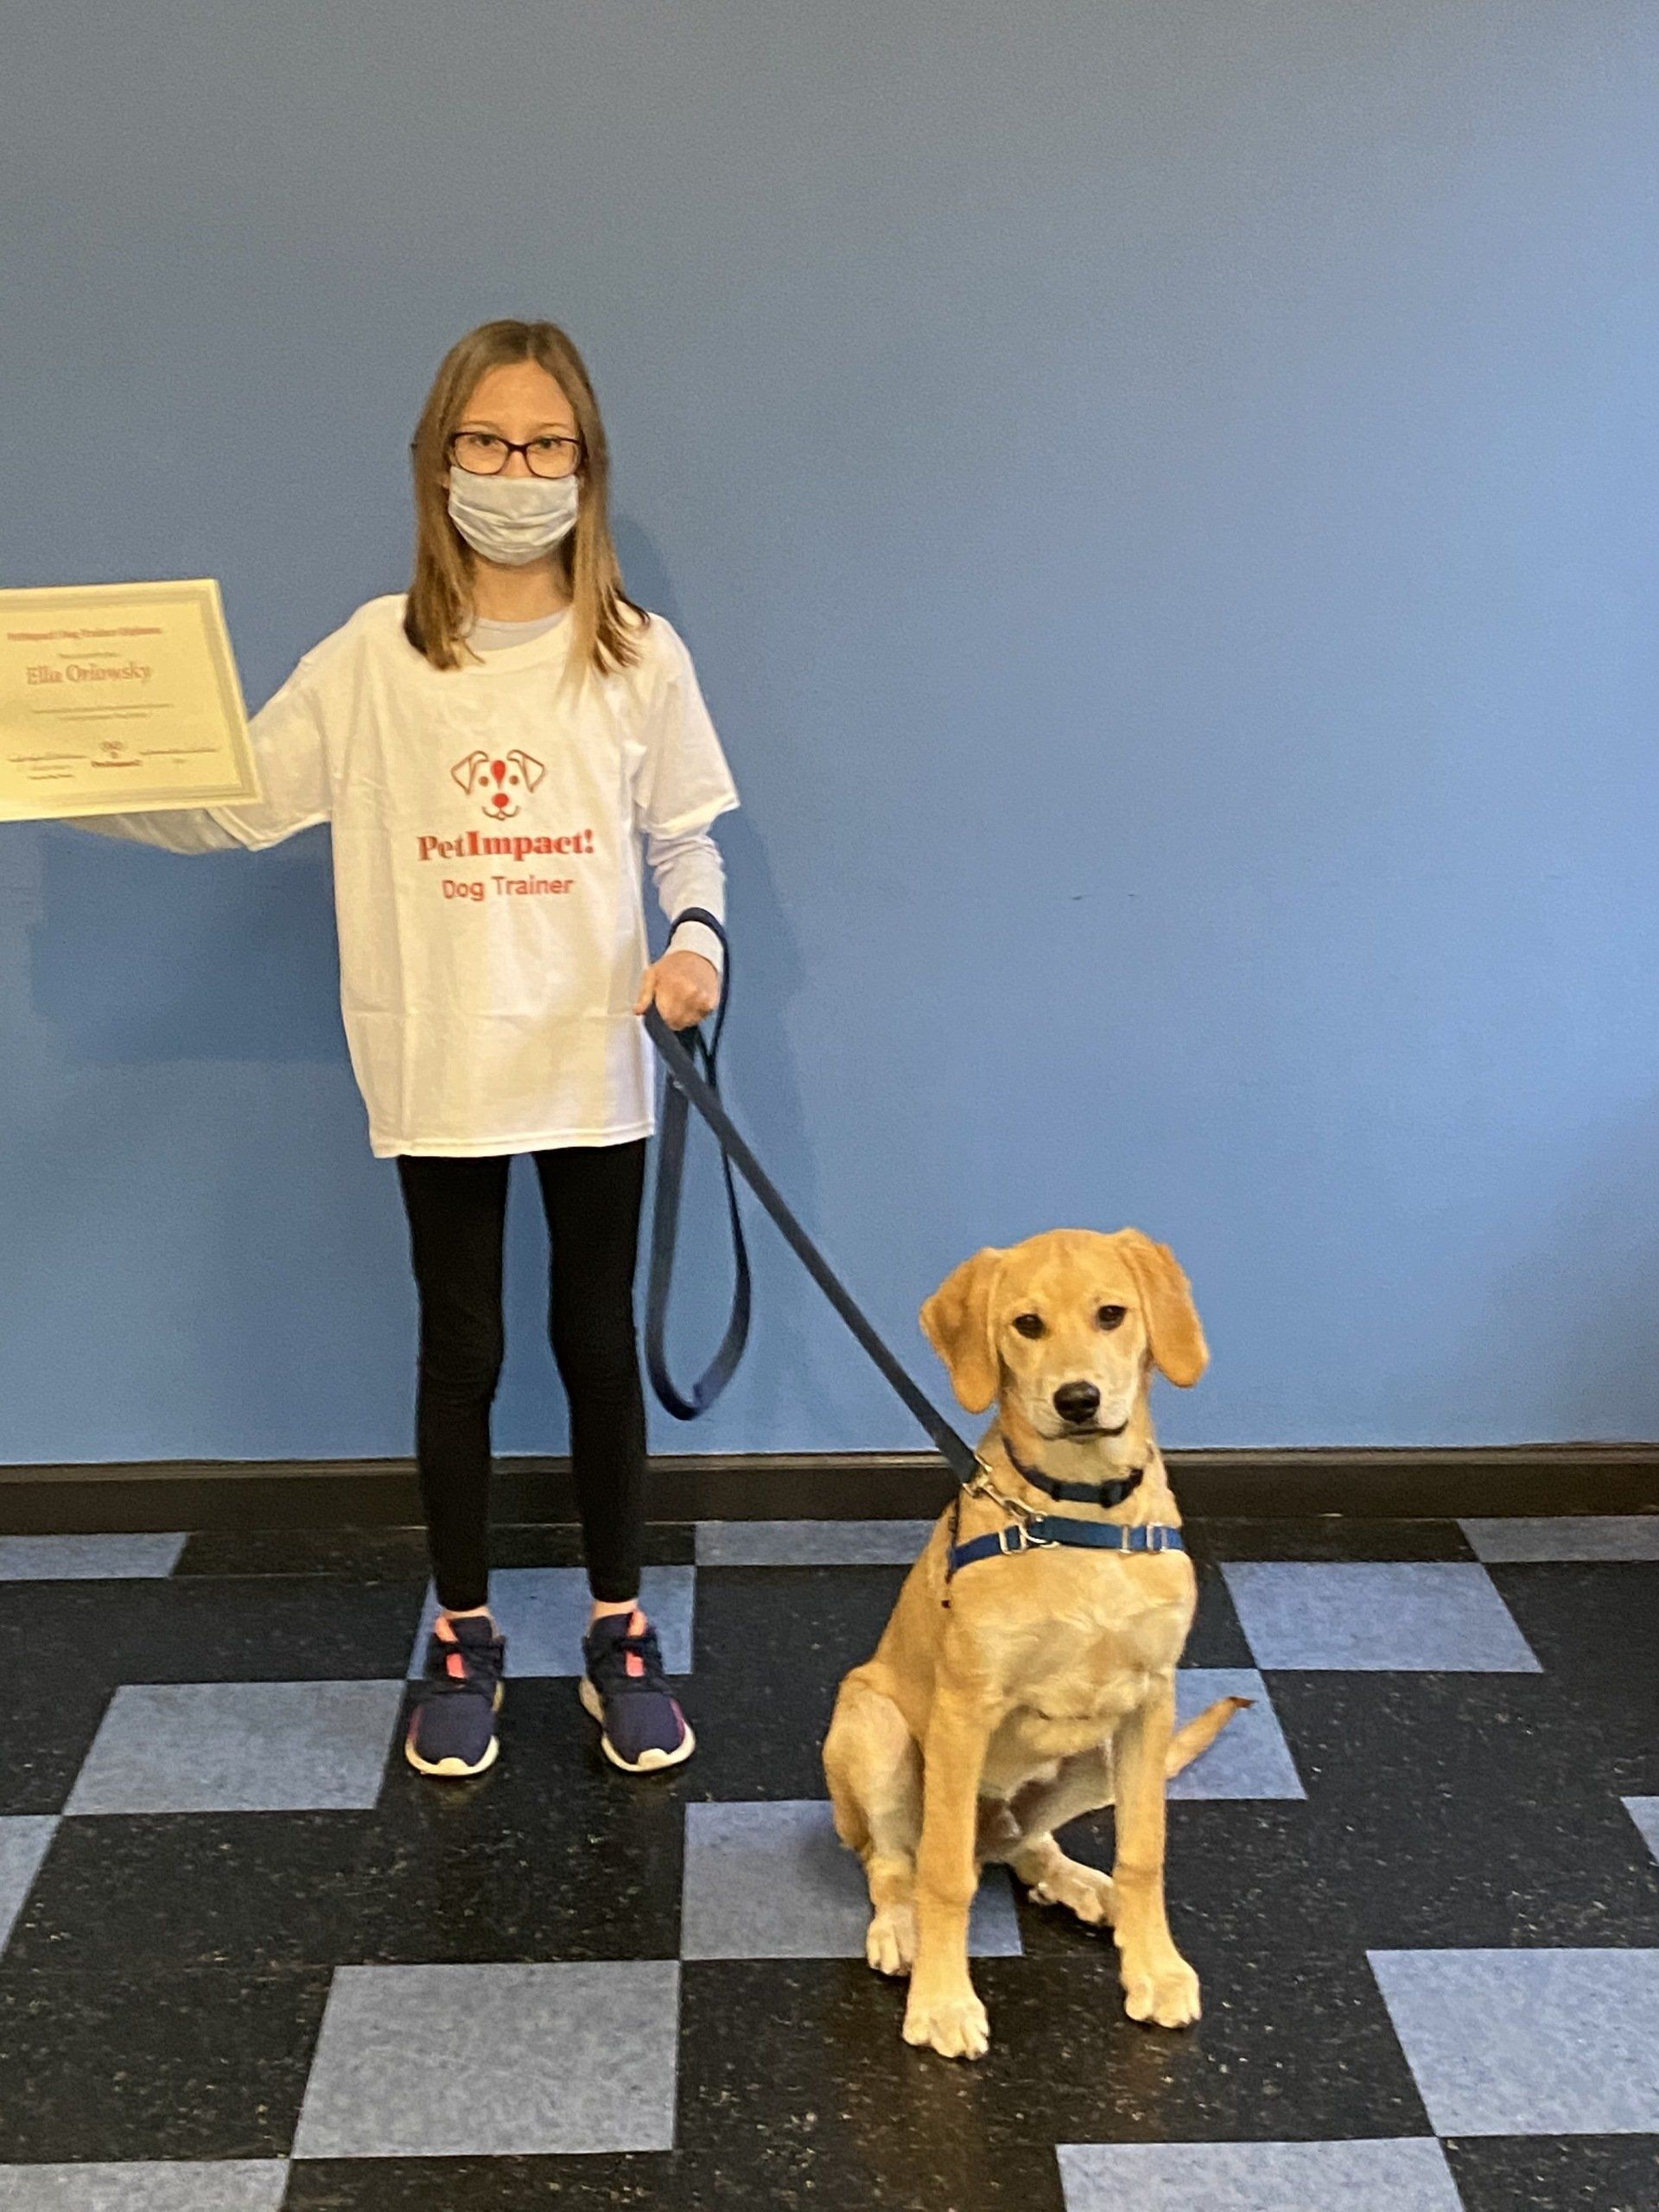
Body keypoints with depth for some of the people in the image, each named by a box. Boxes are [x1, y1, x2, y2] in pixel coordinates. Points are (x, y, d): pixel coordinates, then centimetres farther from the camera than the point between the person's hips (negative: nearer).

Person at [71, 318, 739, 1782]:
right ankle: (465, 1638, 28)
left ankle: (622, 1633, 27)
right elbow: (229, 805, -2)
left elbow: (686, 837, 4)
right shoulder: (375, 658, -3)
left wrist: (696, 941, -15)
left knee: (599, 1342, 11)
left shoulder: (640, 658, -3)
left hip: (594, 1061, 0)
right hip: (438, 1070, 0)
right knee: (461, 1349, 11)